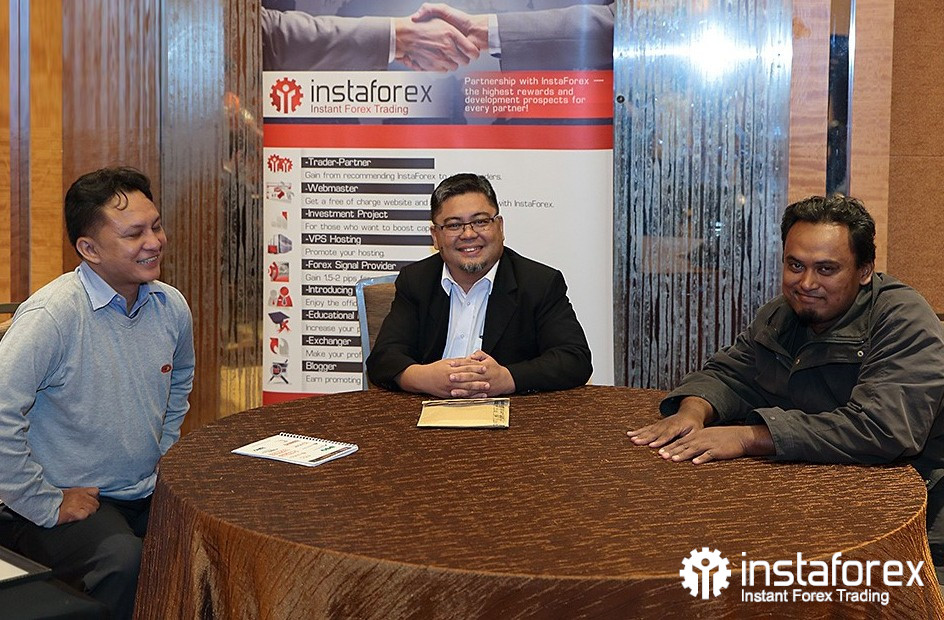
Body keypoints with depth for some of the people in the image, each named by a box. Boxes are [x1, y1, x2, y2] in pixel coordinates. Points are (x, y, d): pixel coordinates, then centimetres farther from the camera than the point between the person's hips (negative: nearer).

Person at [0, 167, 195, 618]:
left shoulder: (172, 306, 4)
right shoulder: (52, 315, -19)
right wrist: (45, 505, -18)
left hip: (147, 495, 6)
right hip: (67, 501, -6)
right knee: (124, 560, -33)